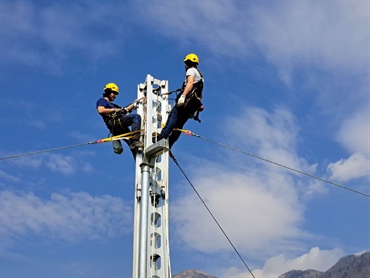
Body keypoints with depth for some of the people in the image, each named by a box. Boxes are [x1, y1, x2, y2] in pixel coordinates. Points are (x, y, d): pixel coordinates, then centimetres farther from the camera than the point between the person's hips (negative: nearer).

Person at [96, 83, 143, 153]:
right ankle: (134, 140, -35)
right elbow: (100, 110, -10)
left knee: (133, 144, -1)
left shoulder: (112, 105, 38)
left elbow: (125, 109, 34)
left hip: (120, 129, 9)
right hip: (114, 122, -9)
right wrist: (114, 110, -9)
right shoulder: (101, 100, 13)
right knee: (136, 117, -23)